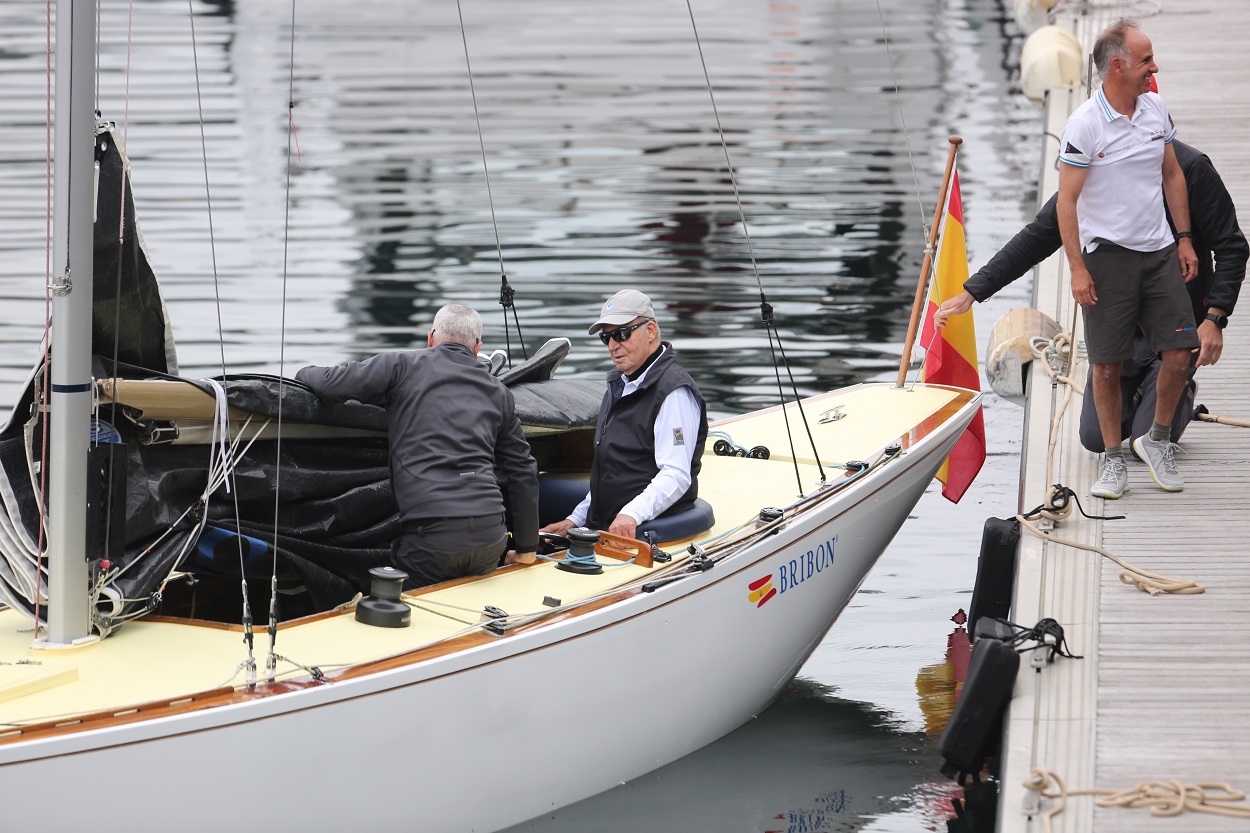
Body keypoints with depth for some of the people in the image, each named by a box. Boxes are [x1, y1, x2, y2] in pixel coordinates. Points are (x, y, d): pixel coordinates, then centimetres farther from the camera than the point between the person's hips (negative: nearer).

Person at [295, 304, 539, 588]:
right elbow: (523, 471, 24)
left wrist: (304, 373, 26)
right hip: (491, 537, 5)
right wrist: (527, 550, 31)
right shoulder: (498, 393, 22)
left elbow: (332, 383, 0)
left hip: (433, 531, -5)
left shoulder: (405, 365, 6)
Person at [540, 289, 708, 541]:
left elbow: (676, 476, -20)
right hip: (603, 527, 9)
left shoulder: (674, 392, -10)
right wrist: (575, 519, 23)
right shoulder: (619, 385, 23)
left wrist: (632, 515, -32)